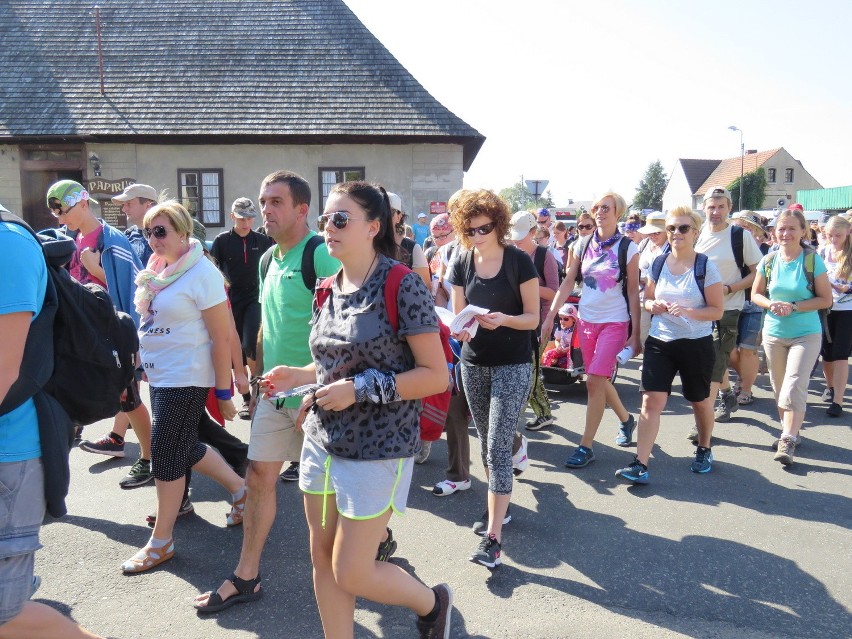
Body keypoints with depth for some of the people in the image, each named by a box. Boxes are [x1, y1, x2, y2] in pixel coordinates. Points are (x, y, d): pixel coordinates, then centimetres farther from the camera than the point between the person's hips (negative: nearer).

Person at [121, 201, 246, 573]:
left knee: (166, 455, 1)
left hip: (185, 379, -8)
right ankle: (240, 489, 38)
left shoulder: (202, 273, -17)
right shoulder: (157, 271, 7)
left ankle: (161, 542, 18)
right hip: (160, 376, 9)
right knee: (185, 448, 17)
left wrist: (223, 392, -16)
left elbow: (222, 337, -17)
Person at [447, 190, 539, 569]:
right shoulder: (462, 264, 3)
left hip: (513, 365, -5)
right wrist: (461, 328, -16)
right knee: (487, 442, 14)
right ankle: (499, 506, 35)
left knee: (498, 446, -9)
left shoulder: (519, 261, -9)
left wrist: (504, 319, -26)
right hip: (474, 363, 5)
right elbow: (457, 315, 7)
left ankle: (493, 536, -6)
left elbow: (533, 317, -7)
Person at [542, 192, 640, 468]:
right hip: (587, 320, 5)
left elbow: (633, 292, -5)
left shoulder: (628, 248, -7)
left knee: (595, 381, -10)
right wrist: (550, 317, -2)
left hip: (615, 322, -4)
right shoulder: (582, 245, 3)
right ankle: (626, 419, 41)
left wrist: (635, 334, -7)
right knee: (599, 380, 14)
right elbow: (567, 283, 4)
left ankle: (586, 446, 1)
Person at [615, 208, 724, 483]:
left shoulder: (705, 267, -7)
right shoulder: (658, 263, 3)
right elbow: (647, 298, 15)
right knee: (651, 400, -9)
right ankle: (640, 464, -10)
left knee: (699, 401, 16)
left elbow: (717, 310, -7)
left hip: (696, 344, -2)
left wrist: (688, 312, -24)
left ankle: (704, 449, 42)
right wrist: (652, 305, -9)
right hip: (659, 341, 2)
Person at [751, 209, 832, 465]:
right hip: (773, 333, 4)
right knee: (779, 388, 13)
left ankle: (788, 441, -11)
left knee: (794, 388, -13)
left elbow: (826, 299, -6)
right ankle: (789, 428, 31)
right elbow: (756, 294, 9)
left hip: (806, 335, -4)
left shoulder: (813, 260, -8)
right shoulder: (769, 261, 1)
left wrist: (794, 306, -18)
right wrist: (771, 304, -12)